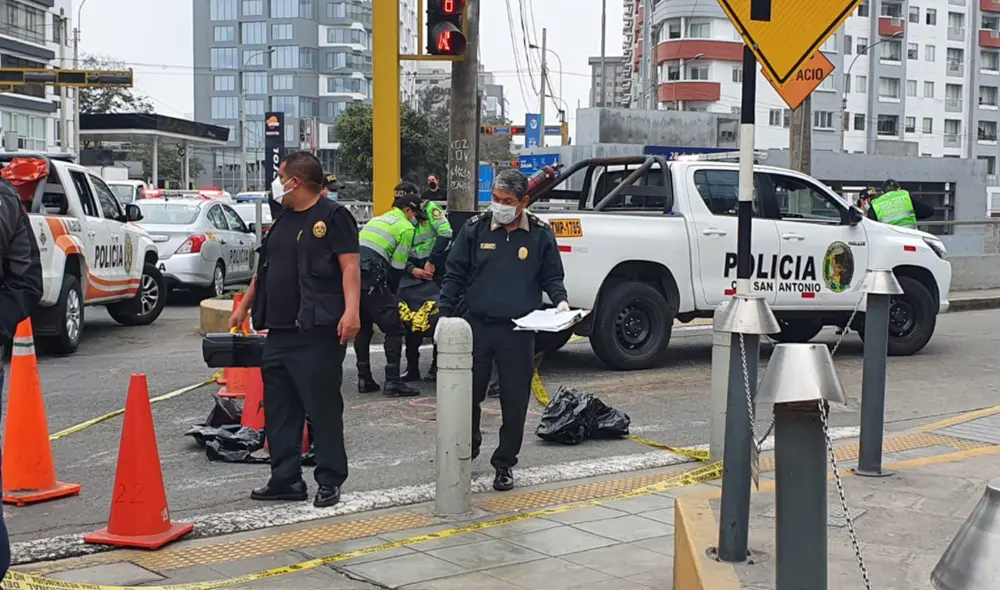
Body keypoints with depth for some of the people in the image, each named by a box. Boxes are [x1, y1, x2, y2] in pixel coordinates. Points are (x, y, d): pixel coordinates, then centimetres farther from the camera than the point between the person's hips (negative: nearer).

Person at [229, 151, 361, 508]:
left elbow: (350, 266, -14)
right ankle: (285, 480, 19)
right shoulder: (284, 219, 20)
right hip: (279, 331, 9)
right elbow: (264, 268, 27)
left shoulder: (332, 217, -5)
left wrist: (351, 310, -25)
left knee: (323, 408, -3)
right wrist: (244, 306, 28)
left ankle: (330, 481, 6)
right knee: (279, 410, 10)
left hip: (317, 332, -9)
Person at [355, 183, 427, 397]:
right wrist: (390, 295, 11)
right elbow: (396, 267, 1)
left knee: (363, 328, 19)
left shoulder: (378, 220, 28)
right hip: (370, 280, -8)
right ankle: (393, 382, -2)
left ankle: (364, 379, 22)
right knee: (394, 329, 0)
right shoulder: (406, 227, 3)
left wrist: (412, 270, 32)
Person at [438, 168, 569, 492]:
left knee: (515, 401, 5)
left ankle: (505, 463, 19)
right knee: (468, 394, 7)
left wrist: (561, 301, -8)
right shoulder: (475, 228, 1)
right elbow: (454, 274, 5)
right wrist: (445, 314, -3)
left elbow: (551, 276, 12)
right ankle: (468, 446, 33)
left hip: (518, 330, 0)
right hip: (477, 325, 0)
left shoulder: (540, 234, 2)